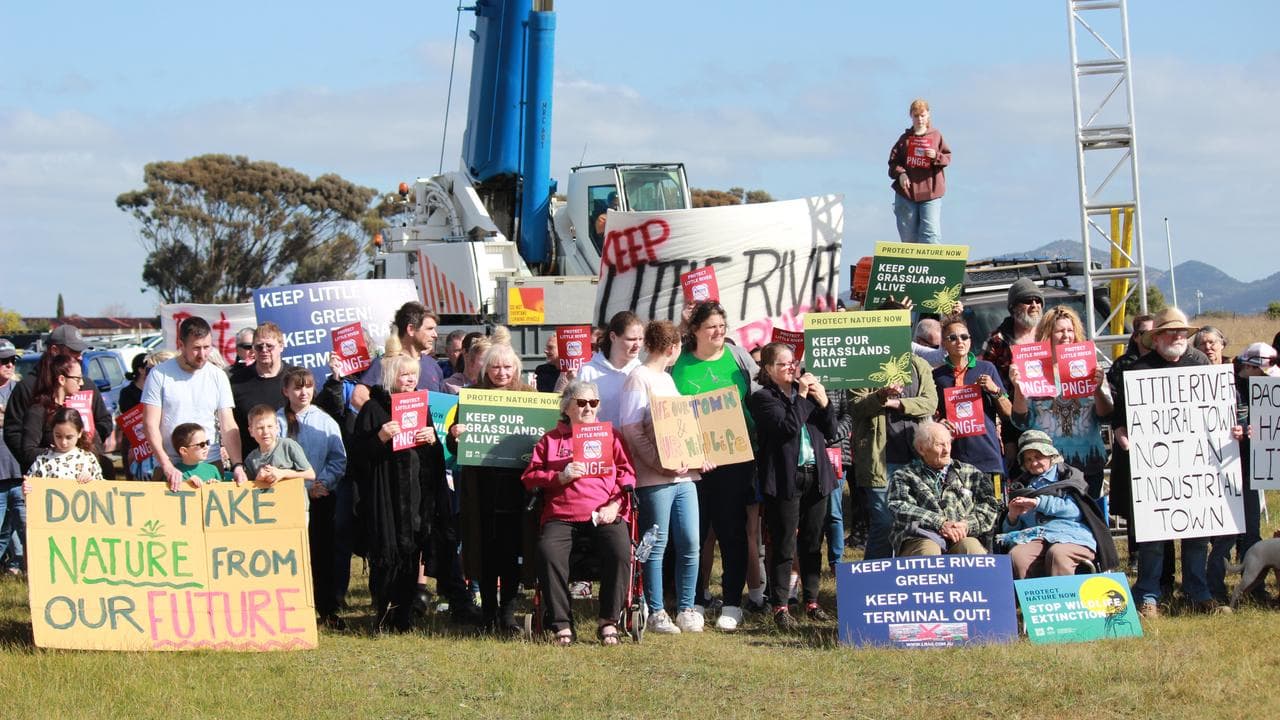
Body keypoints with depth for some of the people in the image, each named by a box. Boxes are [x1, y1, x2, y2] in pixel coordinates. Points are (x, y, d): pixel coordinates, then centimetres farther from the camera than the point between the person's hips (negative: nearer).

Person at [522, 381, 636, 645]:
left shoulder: (611, 437, 23)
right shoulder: (551, 439, 21)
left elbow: (627, 475, 14)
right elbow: (529, 477, 12)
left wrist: (615, 505, -3)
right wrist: (561, 476, -5)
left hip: (605, 514, 0)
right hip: (561, 515, 0)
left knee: (620, 551, -31)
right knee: (548, 551, -32)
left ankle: (608, 622, -19)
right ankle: (562, 624, -24)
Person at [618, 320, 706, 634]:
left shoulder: (667, 378, 20)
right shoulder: (638, 379, -6)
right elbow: (631, 430, -13)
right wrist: (659, 464, -20)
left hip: (683, 474, 8)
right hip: (654, 479, -7)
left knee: (690, 544, 3)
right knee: (657, 546, -2)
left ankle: (686, 609, 11)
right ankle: (656, 613, 5)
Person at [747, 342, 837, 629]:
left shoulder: (806, 392, 16)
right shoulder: (762, 398, -4)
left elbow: (828, 432, 13)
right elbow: (788, 427, -18)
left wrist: (824, 403, -2)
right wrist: (801, 397, -14)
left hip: (815, 475, 6)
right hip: (785, 479, -6)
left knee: (813, 543, 10)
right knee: (784, 546, -4)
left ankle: (811, 600, 18)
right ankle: (780, 605, 1)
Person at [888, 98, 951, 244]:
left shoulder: (936, 136, 7)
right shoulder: (905, 138, 9)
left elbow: (947, 158, 6)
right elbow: (893, 160, 7)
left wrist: (936, 156, -15)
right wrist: (900, 173, -12)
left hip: (930, 193, -2)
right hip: (906, 192, 2)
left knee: (930, 232, -13)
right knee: (908, 235, 6)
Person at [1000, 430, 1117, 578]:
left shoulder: (1068, 475, 19)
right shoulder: (1022, 486, 29)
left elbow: (1075, 509, 0)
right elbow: (1008, 530, 25)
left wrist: (1038, 502, -3)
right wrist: (1012, 517, 2)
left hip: (1071, 535, -3)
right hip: (1035, 537, 3)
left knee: (1057, 554, -39)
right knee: (1017, 556, -33)